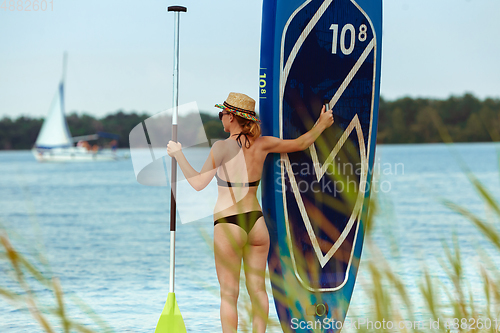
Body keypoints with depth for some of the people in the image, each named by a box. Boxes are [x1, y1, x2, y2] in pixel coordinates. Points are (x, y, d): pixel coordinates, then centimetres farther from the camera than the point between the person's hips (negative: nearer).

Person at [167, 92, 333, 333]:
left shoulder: (222, 147, -14)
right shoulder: (262, 144, 0)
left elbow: (198, 183, -16)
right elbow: (301, 143, 12)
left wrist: (178, 154, -6)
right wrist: (321, 124, 27)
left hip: (228, 225, -5)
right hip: (256, 222, 5)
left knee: (229, 293, 3)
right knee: (258, 289, 13)